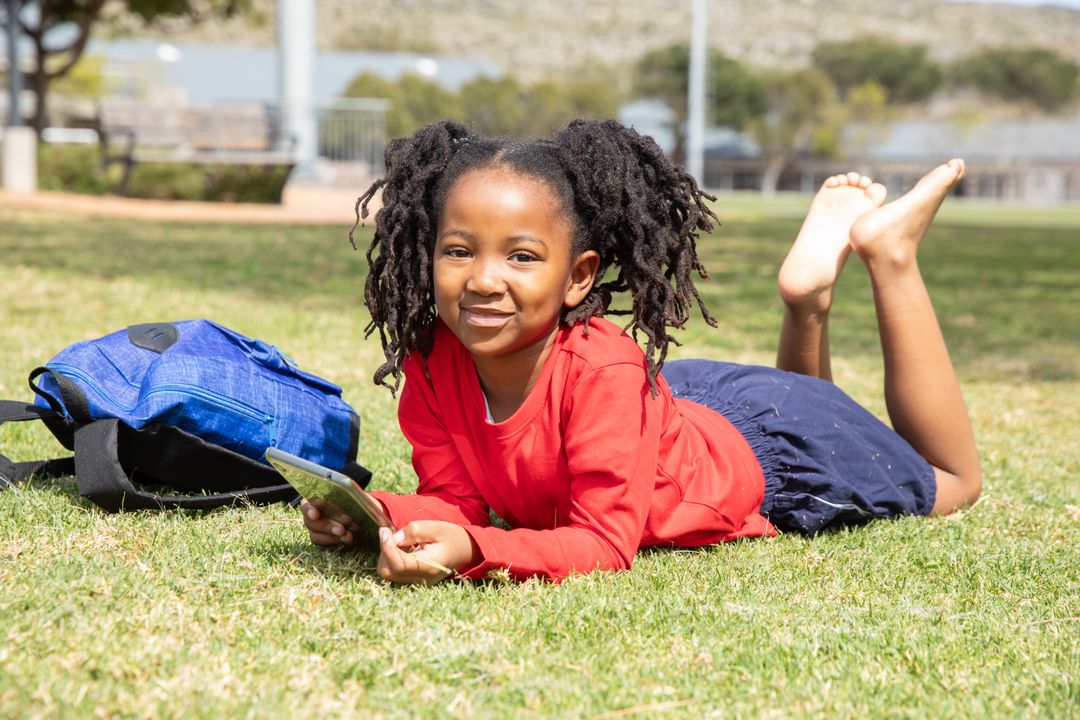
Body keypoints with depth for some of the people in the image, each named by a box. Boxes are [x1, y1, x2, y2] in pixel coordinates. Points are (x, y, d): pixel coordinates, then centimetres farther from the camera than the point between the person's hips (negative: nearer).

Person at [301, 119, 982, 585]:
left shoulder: (601, 371, -43)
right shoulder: (431, 361, -28)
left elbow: (605, 543, -43)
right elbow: (457, 498, -20)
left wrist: (472, 551, -59)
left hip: (766, 442, -6)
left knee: (949, 484, 23)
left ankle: (889, 253, 24)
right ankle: (809, 301, 31)